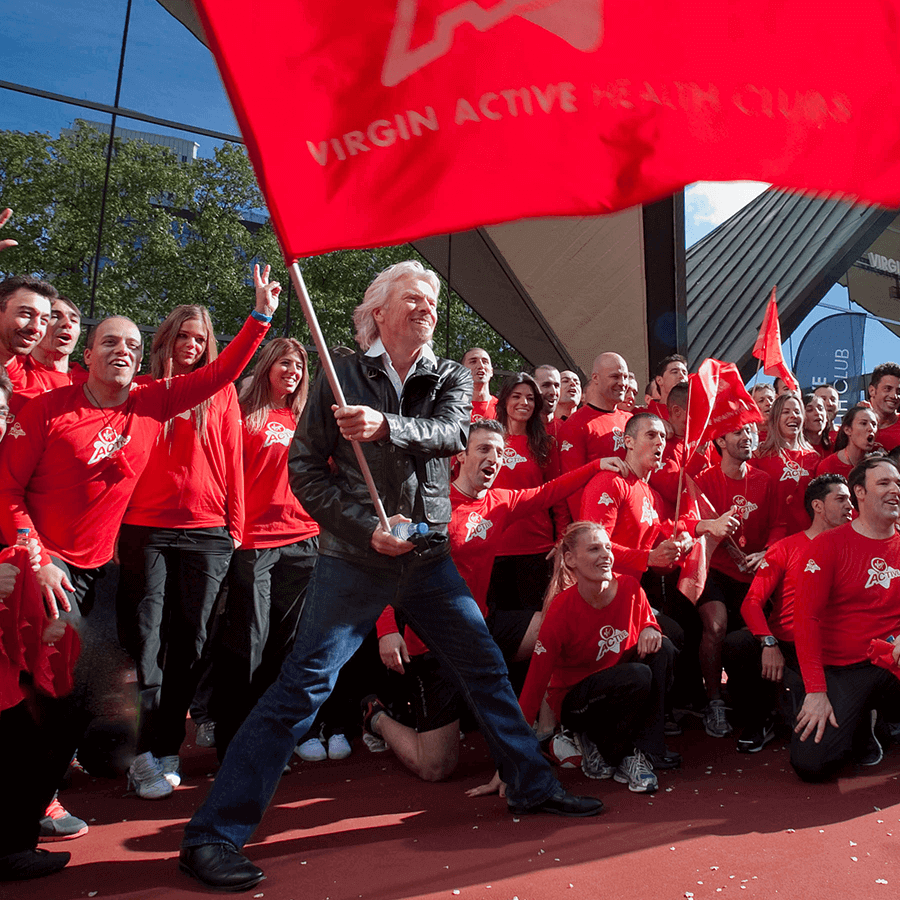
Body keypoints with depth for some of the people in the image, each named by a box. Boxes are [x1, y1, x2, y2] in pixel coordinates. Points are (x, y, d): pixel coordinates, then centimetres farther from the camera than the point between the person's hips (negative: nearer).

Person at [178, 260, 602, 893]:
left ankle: (534, 787, 29)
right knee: (303, 686, -9)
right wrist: (366, 528, -14)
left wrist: (386, 426, -32)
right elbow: (305, 469, -3)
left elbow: (451, 433, -13)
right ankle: (214, 835, -1)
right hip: (355, 556, -4)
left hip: (428, 556, 4)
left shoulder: (451, 378, 9)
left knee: (487, 669, 10)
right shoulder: (343, 374, -1)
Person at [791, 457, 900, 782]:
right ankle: (859, 727, 15)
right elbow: (806, 616, -9)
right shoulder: (829, 545, -4)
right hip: (843, 671, -2)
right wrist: (816, 691, -16)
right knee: (810, 764, -16)